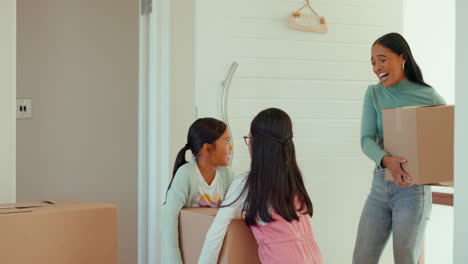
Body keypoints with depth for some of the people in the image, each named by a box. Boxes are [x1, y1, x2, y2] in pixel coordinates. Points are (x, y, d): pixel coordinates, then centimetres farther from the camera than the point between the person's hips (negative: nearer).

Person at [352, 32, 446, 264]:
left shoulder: (429, 97, -6)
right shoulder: (373, 94, 3)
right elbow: (366, 140, -7)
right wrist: (386, 160, -28)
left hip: (414, 189, -4)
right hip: (380, 186, 4)